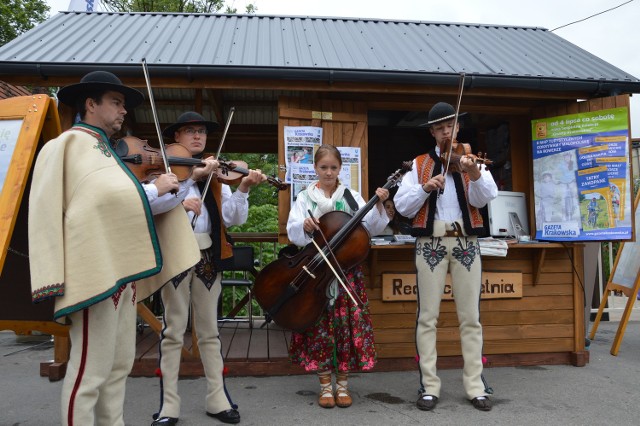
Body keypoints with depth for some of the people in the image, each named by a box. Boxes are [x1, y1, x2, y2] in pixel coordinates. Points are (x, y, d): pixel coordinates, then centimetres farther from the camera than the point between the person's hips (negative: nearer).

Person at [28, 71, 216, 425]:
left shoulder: (107, 150, 20)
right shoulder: (69, 145, -5)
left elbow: (140, 204, 15)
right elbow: (106, 199, -18)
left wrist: (192, 177, 6)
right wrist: (153, 188, -9)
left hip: (120, 267, 9)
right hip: (94, 269, -9)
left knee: (120, 365, 15)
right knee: (91, 370, -3)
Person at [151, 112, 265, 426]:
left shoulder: (214, 175, 11)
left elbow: (233, 218, 1)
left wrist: (243, 189, -14)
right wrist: (177, 203, -26)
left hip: (207, 256, 3)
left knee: (209, 331, 10)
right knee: (173, 331, 4)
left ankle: (217, 400, 19)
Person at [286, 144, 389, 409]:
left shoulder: (351, 197, 8)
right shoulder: (305, 198, 6)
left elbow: (370, 227, -2)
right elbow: (292, 232, -2)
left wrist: (378, 205, -16)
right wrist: (305, 227, -22)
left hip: (347, 269, 1)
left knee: (347, 322, 1)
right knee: (320, 323, 1)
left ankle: (342, 384, 15)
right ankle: (325, 385, 15)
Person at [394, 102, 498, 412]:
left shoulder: (471, 160, 10)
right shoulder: (419, 164, 10)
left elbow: (485, 198, -9)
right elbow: (402, 206, 0)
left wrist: (474, 174, -27)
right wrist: (425, 187, -16)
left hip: (465, 243, 1)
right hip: (430, 243, 0)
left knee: (470, 317, 4)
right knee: (427, 316, 1)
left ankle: (475, 386, 14)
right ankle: (429, 387, 9)